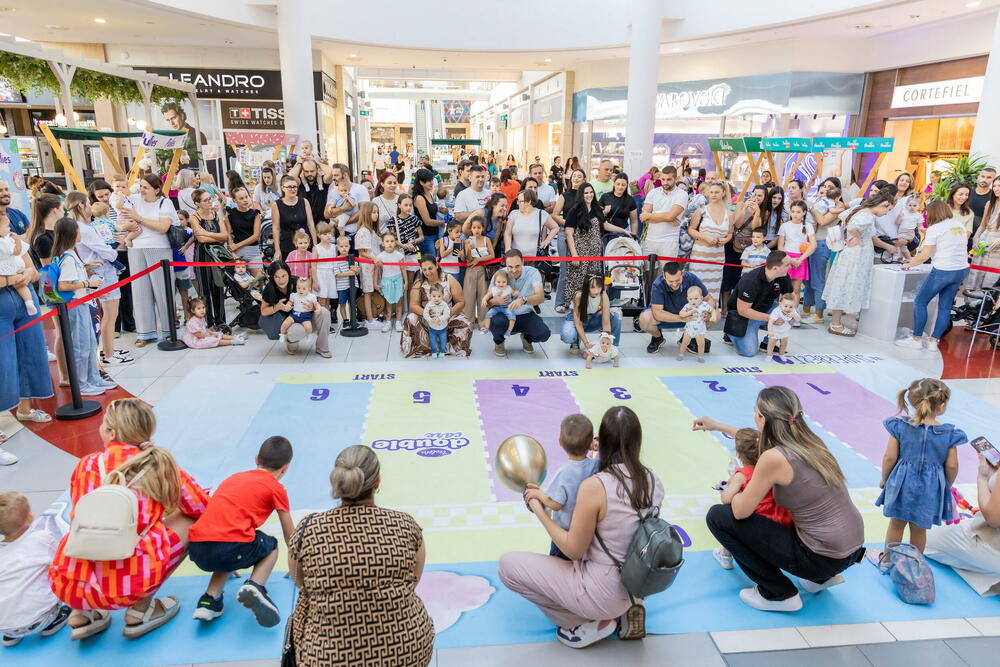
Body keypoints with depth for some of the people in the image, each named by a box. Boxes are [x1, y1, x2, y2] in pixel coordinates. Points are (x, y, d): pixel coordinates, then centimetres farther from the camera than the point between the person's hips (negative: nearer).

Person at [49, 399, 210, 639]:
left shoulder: (87, 464, 7)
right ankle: (140, 610, 11)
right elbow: (203, 508, 11)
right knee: (189, 519, 16)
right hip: (127, 586, -4)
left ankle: (82, 614, 19)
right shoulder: (160, 464, 2)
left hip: (65, 586, 4)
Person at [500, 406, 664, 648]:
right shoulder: (654, 481, -8)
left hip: (603, 594, -7)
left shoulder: (593, 487, -26)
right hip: (638, 587, 7)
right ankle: (622, 612, 18)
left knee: (507, 565, 2)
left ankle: (591, 624, 3)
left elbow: (573, 550, -17)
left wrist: (539, 509, -7)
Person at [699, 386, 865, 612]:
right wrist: (718, 426, 32)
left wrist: (731, 493, 9)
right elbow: (762, 438, 24)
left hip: (823, 558, -8)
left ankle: (779, 594, 5)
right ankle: (822, 577, 23)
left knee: (717, 516, -4)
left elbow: (741, 511, -13)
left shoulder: (774, 458, -22)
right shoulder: (807, 439, 2)